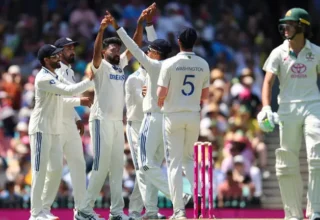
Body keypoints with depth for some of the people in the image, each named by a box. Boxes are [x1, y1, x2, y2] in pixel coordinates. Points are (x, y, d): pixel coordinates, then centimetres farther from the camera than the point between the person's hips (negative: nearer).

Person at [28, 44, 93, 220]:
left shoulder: (54, 77, 14)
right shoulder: (43, 78, -17)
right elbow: (69, 90, -24)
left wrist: (79, 102, 13)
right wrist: (90, 80, -18)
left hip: (55, 130, 9)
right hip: (41, 129, -9)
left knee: (56, 170, 8)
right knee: (40, 170, -7)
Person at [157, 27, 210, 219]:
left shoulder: (170, 63, -10)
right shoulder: (203, 64, 2)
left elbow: (161, 93, -12)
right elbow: (205, 95, 8)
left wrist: (160, 101, 9)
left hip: (173, 115, -3)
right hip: (194, 115, 3)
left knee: (175, 162, 0)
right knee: (189, 158, 20)